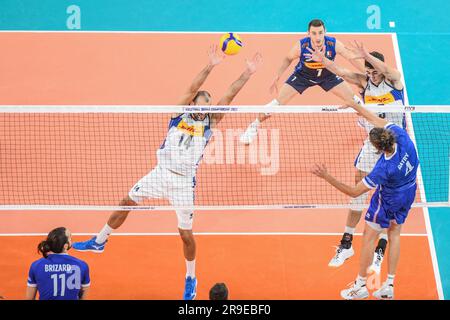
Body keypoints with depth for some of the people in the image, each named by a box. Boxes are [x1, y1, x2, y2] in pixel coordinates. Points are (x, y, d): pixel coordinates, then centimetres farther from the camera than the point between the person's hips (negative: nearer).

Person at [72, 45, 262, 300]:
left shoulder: (210, 122, 2)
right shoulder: (180, 114, 1)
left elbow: (229, 96, -5)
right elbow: (192, 89, -12)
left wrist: (248, 74, -13)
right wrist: (210, 67, -23)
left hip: (184, 181, -1)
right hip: (161, 172, 1)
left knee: (186, 232, 2)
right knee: (127, 202, 6)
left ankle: (191, 279, 22)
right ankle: (99, 242, 27)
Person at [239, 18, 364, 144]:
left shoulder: (334, 44, -33)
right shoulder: (301, 46, -32)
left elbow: (353, 59, -21)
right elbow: (288, 59, -10)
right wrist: (277, 77, -12)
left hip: (328, 76, 1)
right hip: (302, 75, -1)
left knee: (352, 99, -1)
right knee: (279, 102, -10)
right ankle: (254, 126, 8)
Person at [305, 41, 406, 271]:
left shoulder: (394, 79, -10)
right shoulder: (364, 81, -1)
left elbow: (386, 69, -32)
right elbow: (341, 72, -15)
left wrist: (367, 56, -50)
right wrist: (323, 60, -33)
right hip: (371, 145, 4)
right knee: (357, 193, 6)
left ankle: (380, 251, 4)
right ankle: (346, 244, 17)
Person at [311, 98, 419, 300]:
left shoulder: (383, 168, -40)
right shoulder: (400, 134, -30)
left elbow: (354, 192, -31)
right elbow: (376, 119, -9)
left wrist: (327, 177, -37)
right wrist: (354, 105, 0)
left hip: (389, 199, -7)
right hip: (408, 193, 7)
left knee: (369, 237, 11)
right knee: (394, 234, 20)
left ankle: (360, 285, 22)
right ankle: (389, 287, 26)